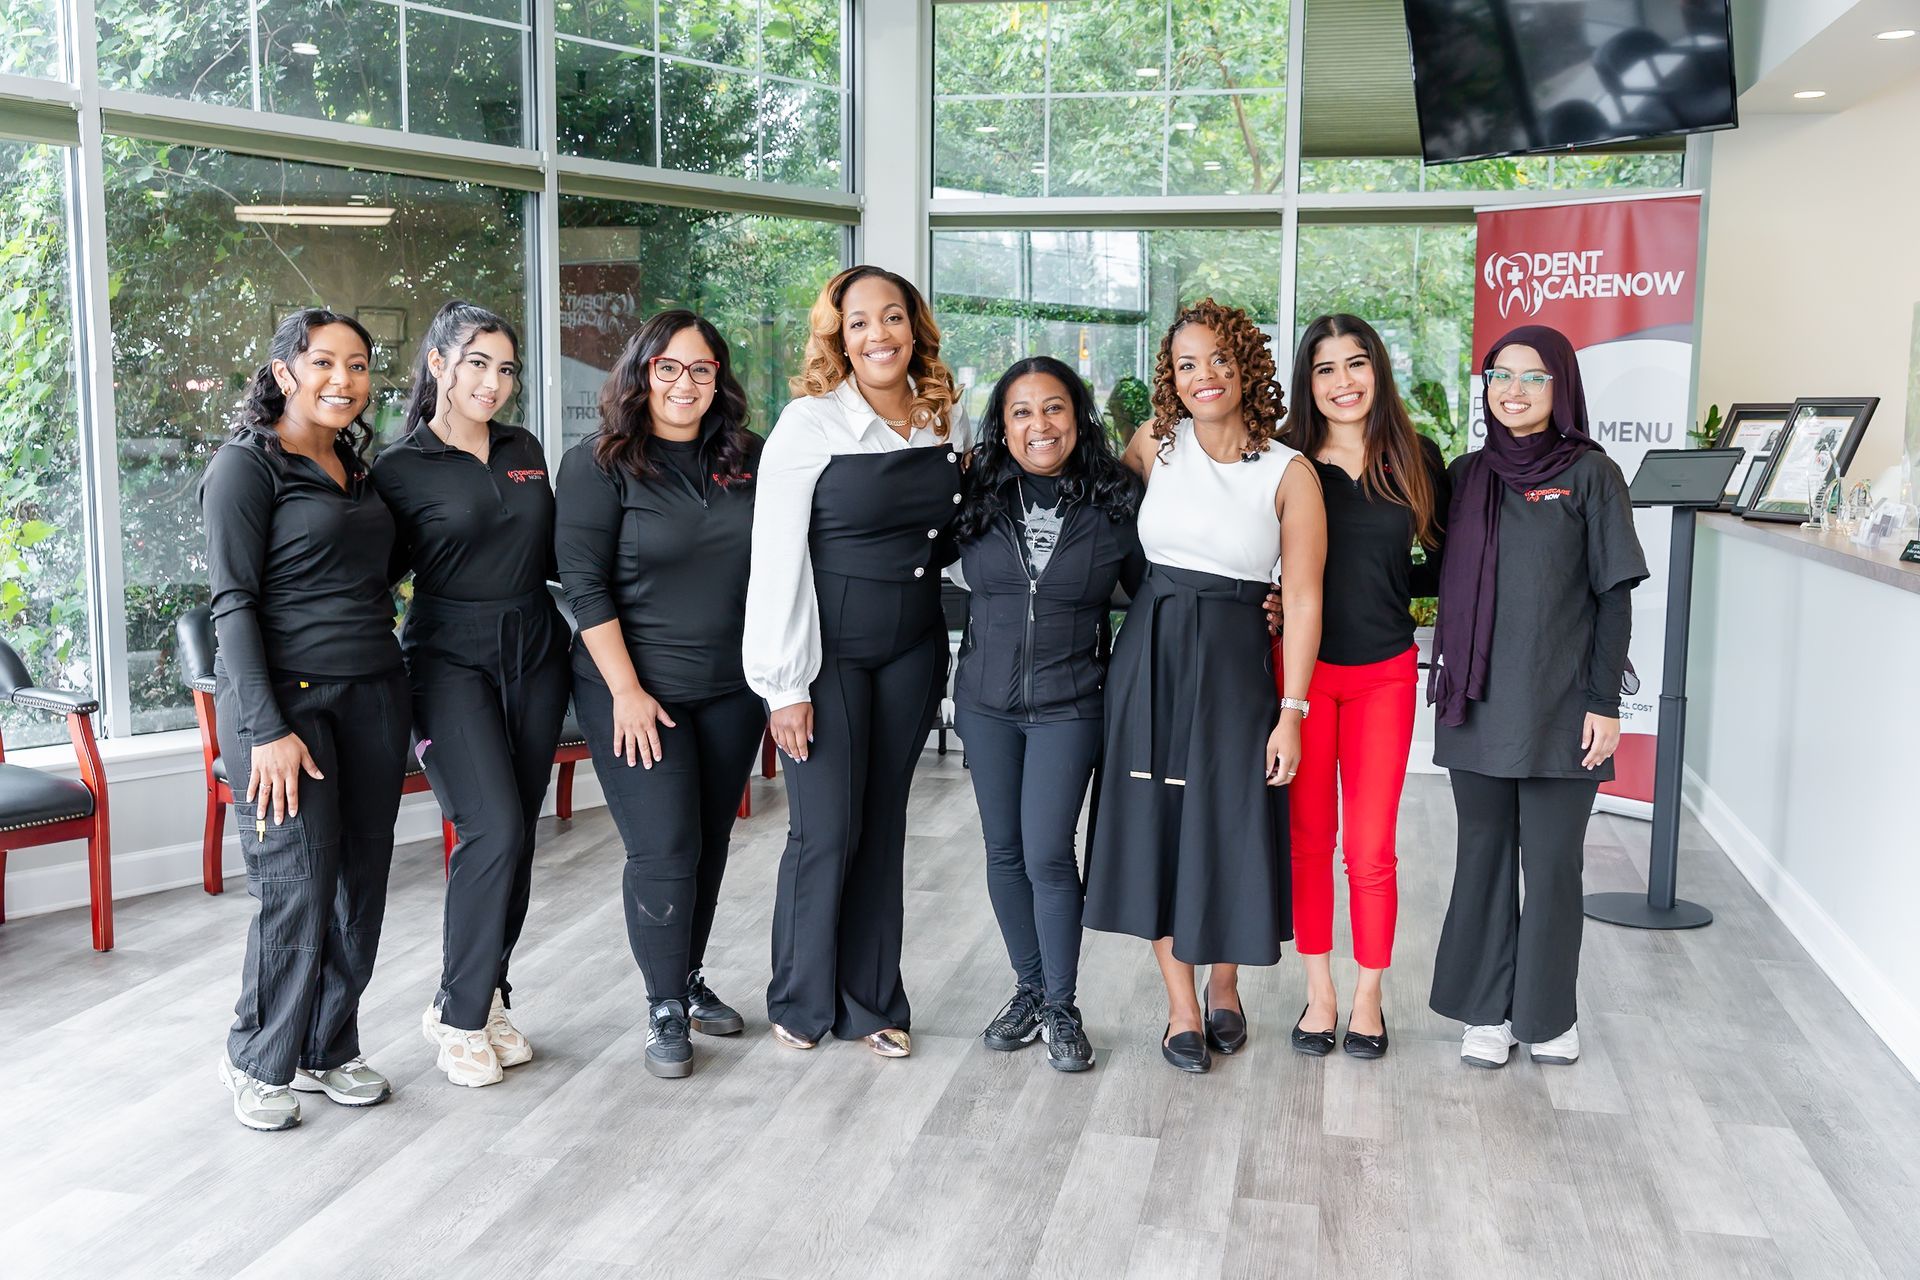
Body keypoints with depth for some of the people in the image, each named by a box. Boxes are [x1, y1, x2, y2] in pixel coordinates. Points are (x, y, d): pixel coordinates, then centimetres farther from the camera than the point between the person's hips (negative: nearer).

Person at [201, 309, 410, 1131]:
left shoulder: (353, 467, 15)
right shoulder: (247, 465, -6)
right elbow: (233, 603, -11)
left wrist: (402, 693, 14)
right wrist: (268, 730, -17)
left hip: (372, 693, 7)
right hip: (286, 697, -7)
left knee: (362, 884, 7)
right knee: (296, 891, -6)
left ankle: (327, 1050, 23)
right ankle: (258, 1062, 14)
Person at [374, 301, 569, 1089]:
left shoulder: (526, 453, 10)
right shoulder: (401, 468, -4)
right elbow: (376, 575, -2)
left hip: (535, 653, 5)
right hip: (452, 658, -5)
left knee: (515, 836, 6)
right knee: (494, 831, -16)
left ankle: (486, 1000, 20)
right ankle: (458, 1015, 0)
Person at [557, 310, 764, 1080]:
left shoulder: (748, 460, 5)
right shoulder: (600, 465, -7)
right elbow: (585, 584, -11)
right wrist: (627, 690, -15)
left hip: (730, 690, 5)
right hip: (636, 691, -4)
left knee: (711, 843, 12)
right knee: (664, 850, -5)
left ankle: (691, 981, 30)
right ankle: (664, 1008, 12)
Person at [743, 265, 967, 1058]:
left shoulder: (944, 424, 5)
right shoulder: (810, 423, -10)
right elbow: (777, 556, -12)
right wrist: (785, 683, -15)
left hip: (912, 650, 5)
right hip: (829, 650, -4)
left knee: (884, 824, 10)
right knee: (826, 830, -2)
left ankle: (871, 1002, 22)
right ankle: (800, 1002, 18)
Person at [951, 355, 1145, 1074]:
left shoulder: (1117, 505, -5)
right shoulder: (977, 498, 0)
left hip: (1069, 705, -3)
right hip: (986, 701, 3)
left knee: (1048, 855, -7)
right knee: (1005, 851, 11)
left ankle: (1061, 1009, 11)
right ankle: (1029, 990, 28)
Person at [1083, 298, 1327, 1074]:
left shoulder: (1289, 474, -5)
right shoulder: (1155, 444, 1)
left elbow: (1303, 601, -6)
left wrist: (1291, 712, -10)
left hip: (1234, 662, -2)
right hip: (1148, 655, 2)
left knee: (1229, 827, 4)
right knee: (1156, 825, 5)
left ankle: (1223, 985, 30)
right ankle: (1182, 1008, 19)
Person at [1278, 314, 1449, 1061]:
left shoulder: (1418, 462, 2)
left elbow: (1444, 565, 10)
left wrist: (1397, 590, -6)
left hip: (1385, 673, 0)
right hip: (1302, 669, 0)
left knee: (1371, 847, 3)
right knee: (1308, 839, 8)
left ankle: (1367, 1000, 19)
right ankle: (1319, 993, 21)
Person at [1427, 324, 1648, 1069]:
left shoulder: (1590, 475, -1)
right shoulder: (1466, 476, 9)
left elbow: (1614, 595, -3)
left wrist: (1605, 702, -8)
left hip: (1560, 703, -3)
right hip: (1479, 701, 3)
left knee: (1552, 861, 4)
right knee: (1484, 855, 8)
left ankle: (1547, 1013, 20)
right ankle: (1486, 1010, 19)